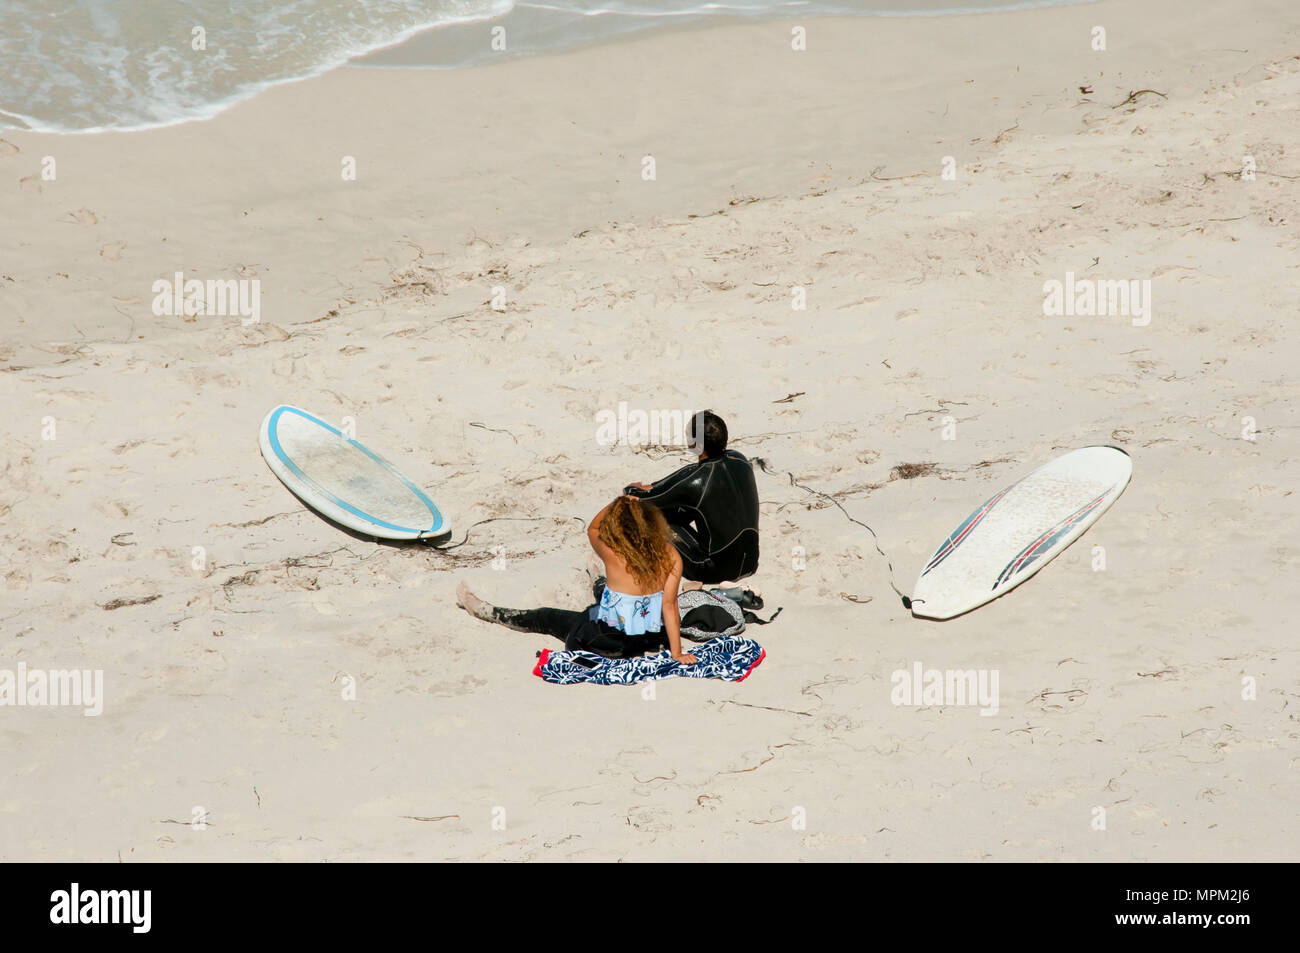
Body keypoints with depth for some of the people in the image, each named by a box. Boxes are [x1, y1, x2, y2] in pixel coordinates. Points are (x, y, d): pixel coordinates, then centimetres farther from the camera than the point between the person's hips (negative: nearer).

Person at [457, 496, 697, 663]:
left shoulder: (612, 554, -20)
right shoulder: (671, 556, -14)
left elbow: (593, 529, 2)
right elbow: (669, 605, -15)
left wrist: (616, 504, -12)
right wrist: (677, 652, -12)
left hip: (611, 643, -3)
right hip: (652, 639, 3)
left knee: (546, 618, 23)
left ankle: (484, 611, 46)